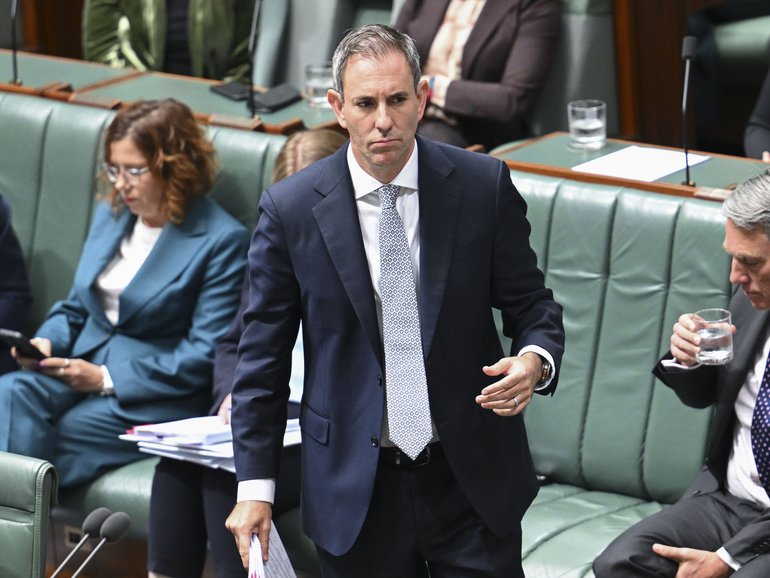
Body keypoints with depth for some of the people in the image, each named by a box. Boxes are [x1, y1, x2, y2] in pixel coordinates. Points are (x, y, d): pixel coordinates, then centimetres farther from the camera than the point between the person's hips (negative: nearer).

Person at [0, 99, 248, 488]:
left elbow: (204, 356, -11)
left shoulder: (221, 240, -6)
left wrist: (107, 379, -15)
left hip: (155, 398, -6)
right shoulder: (110, 215, 17)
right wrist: (47, 343, 0)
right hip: (82, 369, 6)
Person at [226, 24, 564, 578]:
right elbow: (263, 358, 1)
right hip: (356, 492, 0)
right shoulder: (290, 210, -6)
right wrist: (255, 486, -2)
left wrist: (534, 361, -20)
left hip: (473, 479, 0)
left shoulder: (484, 185, -4)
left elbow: (533, 307, 4)